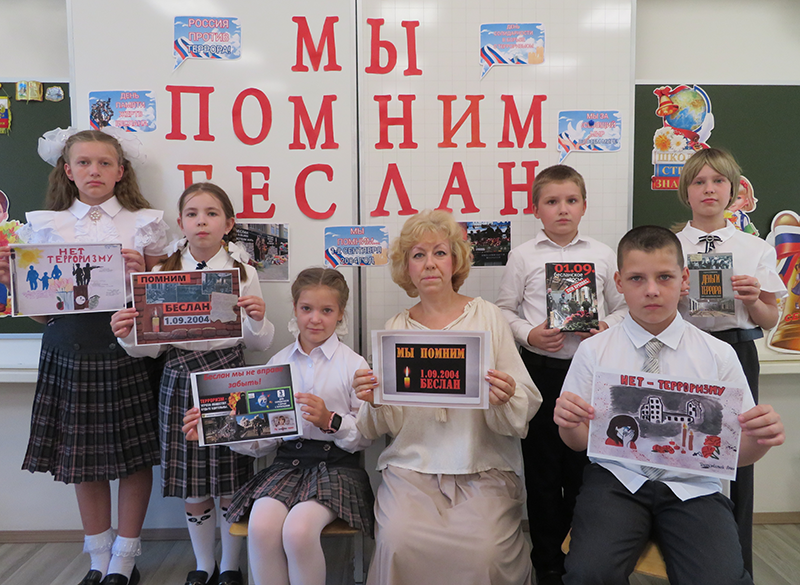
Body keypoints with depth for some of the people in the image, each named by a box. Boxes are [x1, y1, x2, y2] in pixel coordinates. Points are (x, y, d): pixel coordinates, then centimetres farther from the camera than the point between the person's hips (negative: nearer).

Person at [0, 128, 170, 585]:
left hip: (128, 347, -2)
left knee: (135, 455, 5)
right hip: (70, 351, 2)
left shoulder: (144, 224, 3)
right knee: (82, 458, 11)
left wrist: (141, 273, -15)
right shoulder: (44, 226, 9)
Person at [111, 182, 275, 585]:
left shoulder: (242, 271, 1)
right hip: (180, 380, 1)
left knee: (231, 484, 6)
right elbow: (152, 344, 4)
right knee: (191, 486, 10)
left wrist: (258, 320, -17)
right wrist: (128, 337, -16)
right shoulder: (163, 272, 3)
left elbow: (259, 344, 3)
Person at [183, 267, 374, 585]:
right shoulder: (278, 362, 10)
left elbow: (367, 436, -2)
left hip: (336, 465, -3)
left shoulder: (354, 364, -1)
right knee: (260, 526, -27)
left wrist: (330, 421, -19)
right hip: (287, 462, 3)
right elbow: (265, 437, 9)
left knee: (298, 530, -30)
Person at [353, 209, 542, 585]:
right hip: (412, 466, 1)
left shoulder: (488, 317, 3)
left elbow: (526, 407, 1)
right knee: (397, 542, -23)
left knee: (482, 552, -22)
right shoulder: (396, 328, 8)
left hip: (483, 467, -1)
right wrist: (373, 401, -13)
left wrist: (507, 399, -21)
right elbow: (384, 425, 8)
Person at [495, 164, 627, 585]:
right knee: (542, 464, 7)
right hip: (540, 368, -1)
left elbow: (622, 306, 11)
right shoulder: (523, 255, 3)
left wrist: (607, 328, -9)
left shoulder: (602, 254, 7)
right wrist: (529, 334, -11)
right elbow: (504, 309, 5)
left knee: (585, 464, 7)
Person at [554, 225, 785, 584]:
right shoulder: (594, 351, 2)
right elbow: (579, 442, 4)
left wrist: (762, 438, -16)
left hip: (692, 486, 1)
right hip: (617, 478, -1)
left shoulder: (718, 355, 3)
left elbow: (738, 454, 6)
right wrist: (569, 424, -19)